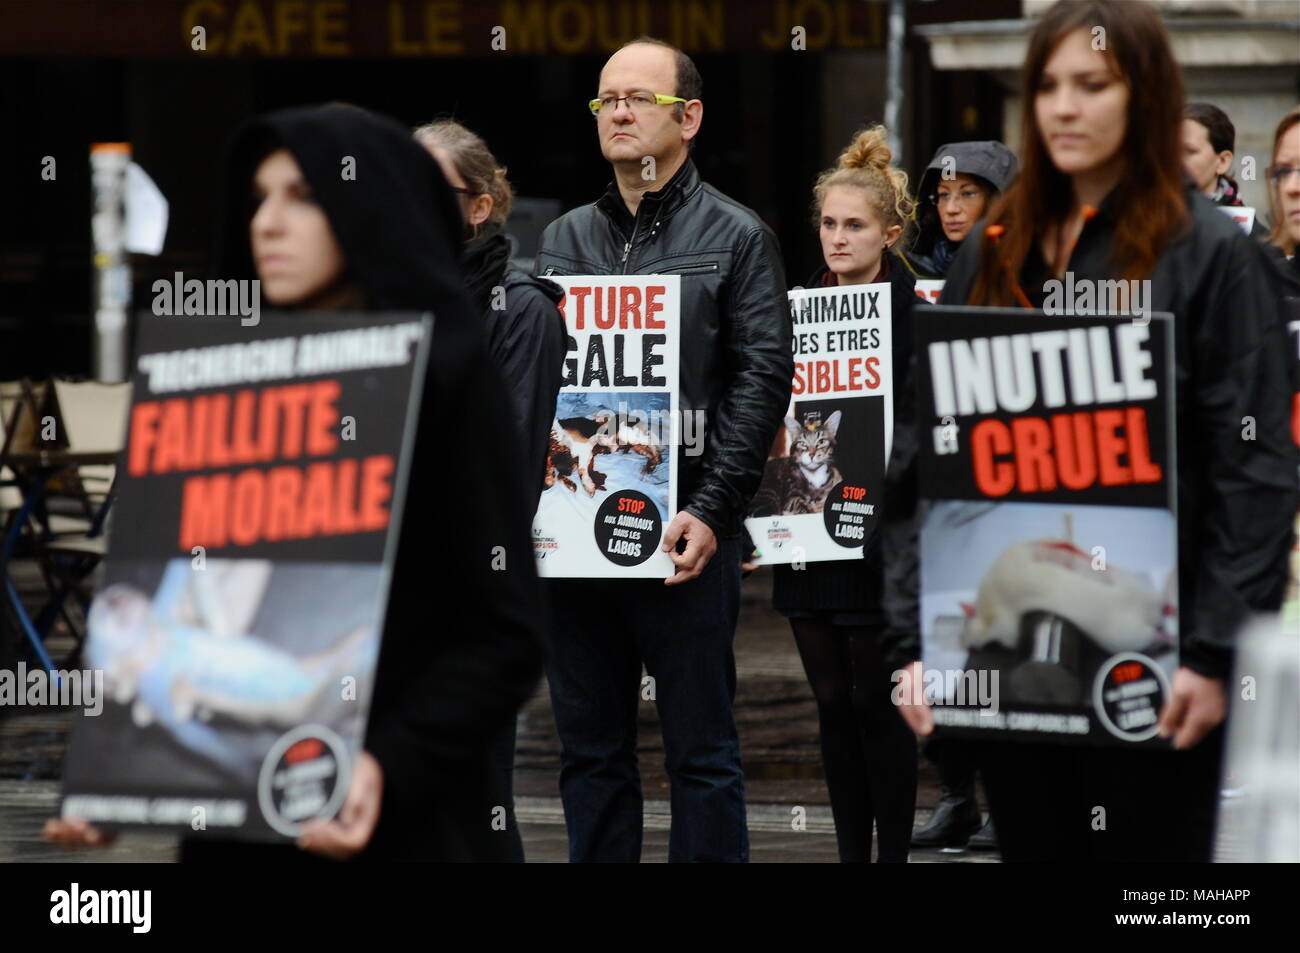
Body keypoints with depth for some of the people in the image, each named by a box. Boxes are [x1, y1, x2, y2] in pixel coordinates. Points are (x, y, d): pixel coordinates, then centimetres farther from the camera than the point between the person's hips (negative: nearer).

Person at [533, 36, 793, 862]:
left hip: (684, 533, -4)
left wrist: (711, 510, -15)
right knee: (590, 751, 10)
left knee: (702, 753, 0)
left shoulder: (737, 237, 2)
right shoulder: (565, 239, 15)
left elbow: (763, 378, -5)